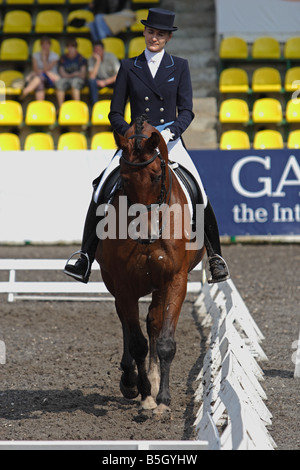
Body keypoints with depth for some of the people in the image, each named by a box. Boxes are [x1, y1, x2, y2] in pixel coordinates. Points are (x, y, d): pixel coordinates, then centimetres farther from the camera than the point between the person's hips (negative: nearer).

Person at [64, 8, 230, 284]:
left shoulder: (179, 67, 8)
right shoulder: (129, 67, 9)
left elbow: (186, 111, 2)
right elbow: (115, 113, 7)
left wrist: (171, 131, -18)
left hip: (170, 141, -1)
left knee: (200, 195, -19)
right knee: (101, 192, -20)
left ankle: (215, 257, 0)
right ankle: (86, 259, -15)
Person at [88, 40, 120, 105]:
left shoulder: (111, 57, -16)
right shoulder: (91, 60, -12)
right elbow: (91, 76, -26)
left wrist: (105, 82, -29)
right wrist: (98, 61, -29)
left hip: (111, 80, -1)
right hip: (100, 81, 1)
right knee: (91, 81, -33)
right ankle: (94, 104, -27)